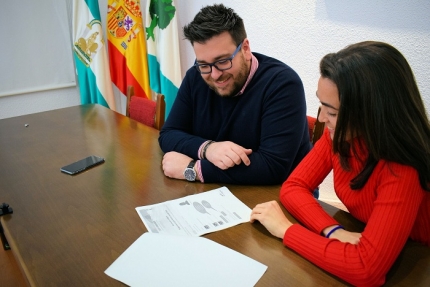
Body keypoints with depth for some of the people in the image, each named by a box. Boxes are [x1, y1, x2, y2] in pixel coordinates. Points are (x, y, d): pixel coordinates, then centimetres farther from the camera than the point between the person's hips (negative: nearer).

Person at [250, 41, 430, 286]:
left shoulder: (404, 171, -30)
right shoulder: (339, 134, -12)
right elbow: (294, 187, -8)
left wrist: (285, 228, -26)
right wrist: (333, 231, -24)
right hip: (362, 248, 5)